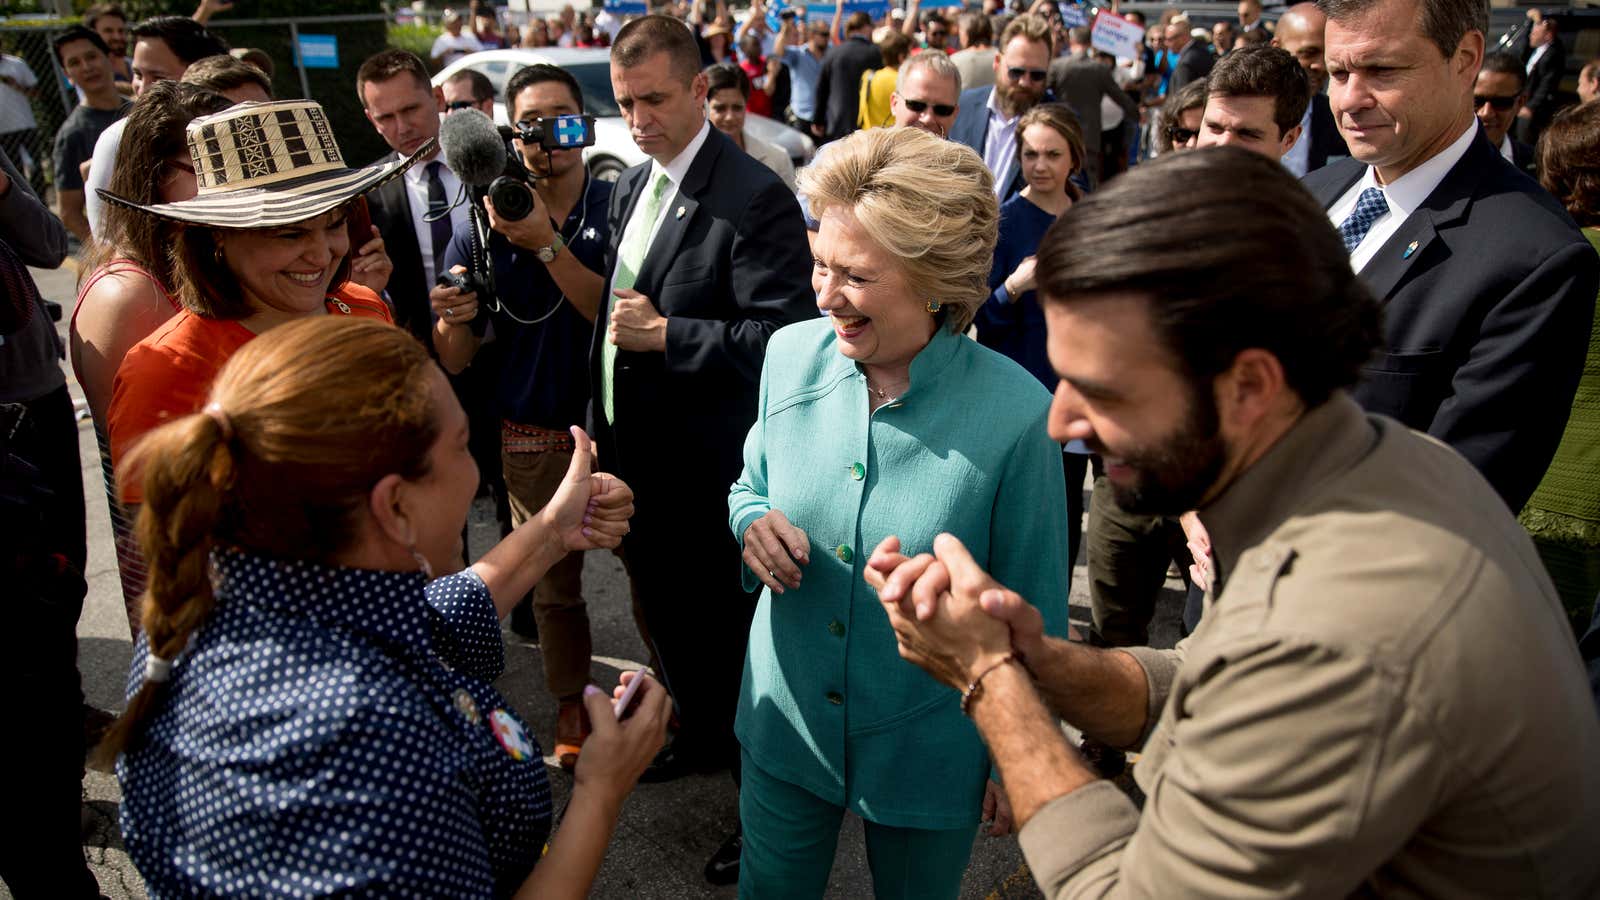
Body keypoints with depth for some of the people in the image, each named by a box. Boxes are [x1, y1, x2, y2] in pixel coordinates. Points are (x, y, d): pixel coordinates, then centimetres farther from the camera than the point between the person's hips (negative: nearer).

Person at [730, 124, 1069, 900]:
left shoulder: (1015, 414, -23)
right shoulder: (792, 354, -11)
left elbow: (1034, 611, -12)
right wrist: (754, 523, -16)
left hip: (926, 751, -3)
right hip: (785, 717, 4)